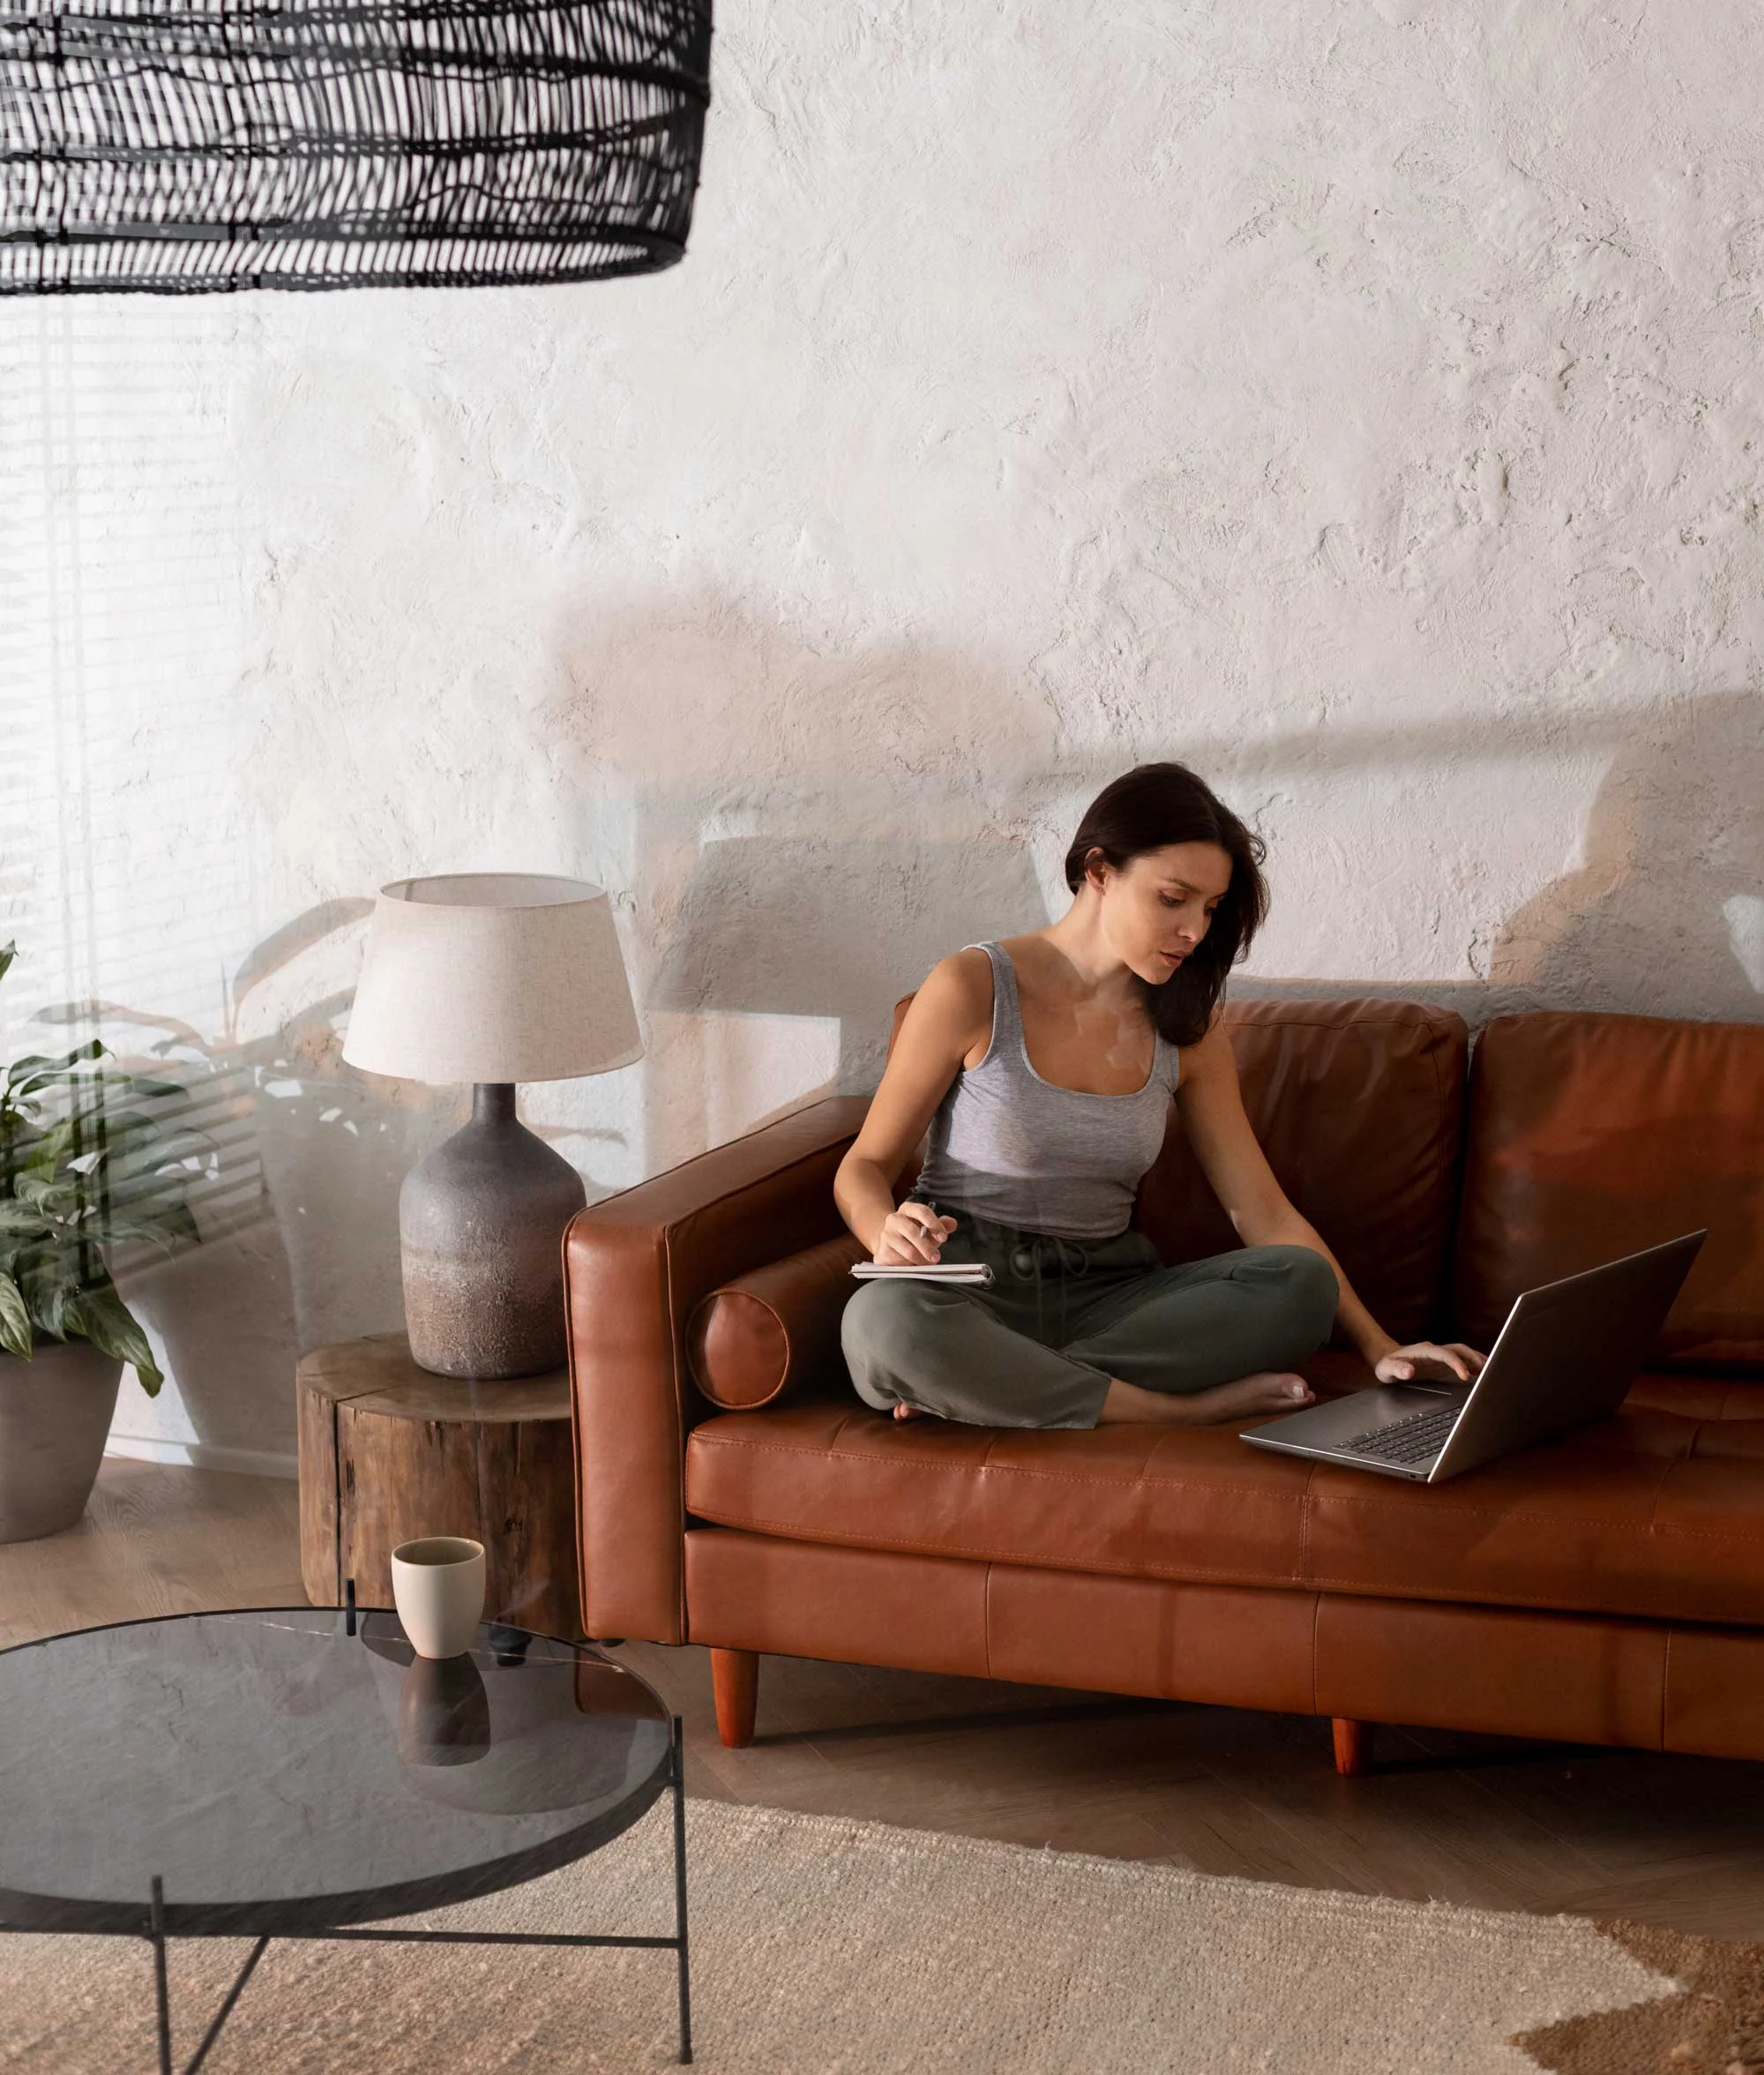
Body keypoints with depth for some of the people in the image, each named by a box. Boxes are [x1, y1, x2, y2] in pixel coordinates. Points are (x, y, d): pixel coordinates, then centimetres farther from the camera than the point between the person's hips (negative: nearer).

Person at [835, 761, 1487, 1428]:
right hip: (968, 1294, -4)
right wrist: (889, 1235, -24)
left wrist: (1380, 1348, -4)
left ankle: (999, 1386, -25)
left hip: (1103, 1299, 4)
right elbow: (864, 1167, 1)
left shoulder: (1187, 1034, 11)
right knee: (885, 1319, -40)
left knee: (1301, 1282, -22)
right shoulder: (972, 989, -4)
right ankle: (1187, 1409, -25)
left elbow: (1263, 1213, 8)